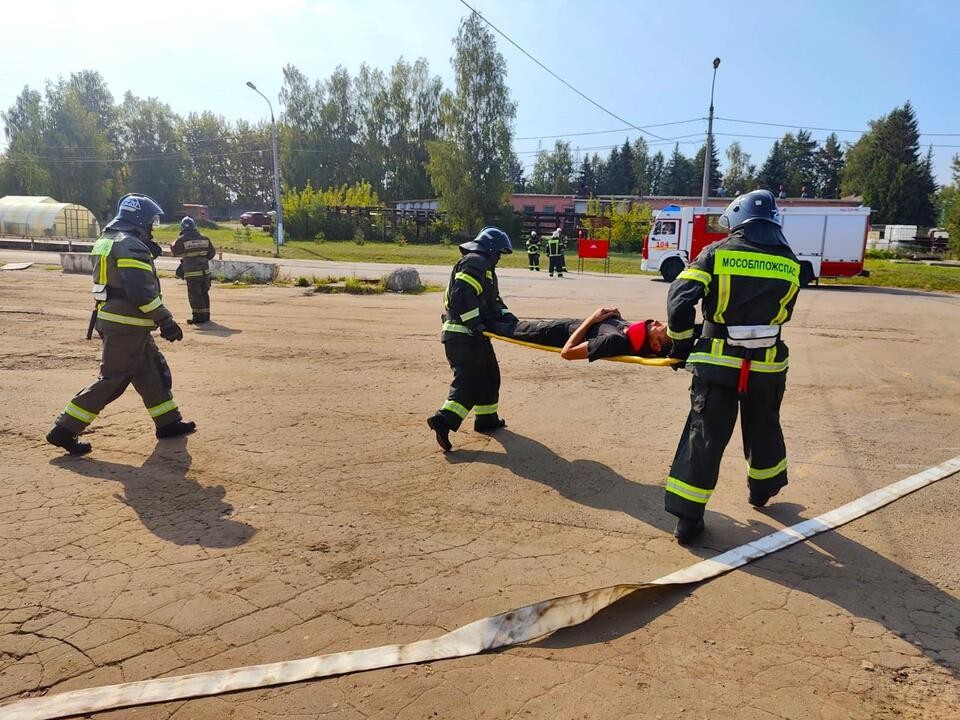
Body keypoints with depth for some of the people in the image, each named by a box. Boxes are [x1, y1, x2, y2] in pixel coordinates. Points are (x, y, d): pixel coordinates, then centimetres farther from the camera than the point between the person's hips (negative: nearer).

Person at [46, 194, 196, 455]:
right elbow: (142, 292, -24)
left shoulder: (108, 240, 15)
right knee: (112, 380, -4)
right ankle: (65, 430, 1)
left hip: (111, 319, 10)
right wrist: (166, 321, -18)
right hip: (127, 326, -10)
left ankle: (169, 421, 23)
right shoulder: (131, 246, -17)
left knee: (152, 370, 15)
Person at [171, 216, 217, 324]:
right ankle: (206, 315, 22)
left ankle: (199, 316, -1)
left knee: (195, 295, 1)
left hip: (192, 272, -5)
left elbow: (174, 251, 6)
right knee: (204, 293, 15)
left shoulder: (181, 240, -10)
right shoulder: (204, 238, 3)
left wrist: (174, 243, 25)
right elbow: (212, 252, 11)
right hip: (205, 271, 5)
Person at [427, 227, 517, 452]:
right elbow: (461, 296, -25)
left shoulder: (484, 266, 23)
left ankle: (487, 419, 29)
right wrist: (479, 325, -24)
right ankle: (444, 420, -20)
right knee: (469, 380, -13)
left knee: (489, 374, 19)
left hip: (472, 334, 11)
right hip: (463, 335, -11)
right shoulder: (475, 263, -12)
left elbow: (493, 299, 21)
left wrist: (505, 315, 3)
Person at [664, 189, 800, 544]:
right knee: (763, 430, 24)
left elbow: (680, 298, -12)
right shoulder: (790, 263, 5)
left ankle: (688, 518, 5)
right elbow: (782, 315, 12)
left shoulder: (717, 253, -4)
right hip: (766, 366, 2)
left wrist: (681, 343, -1)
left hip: (717, 363, -2)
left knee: (704, 436, 4)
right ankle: (762, 490, 47)